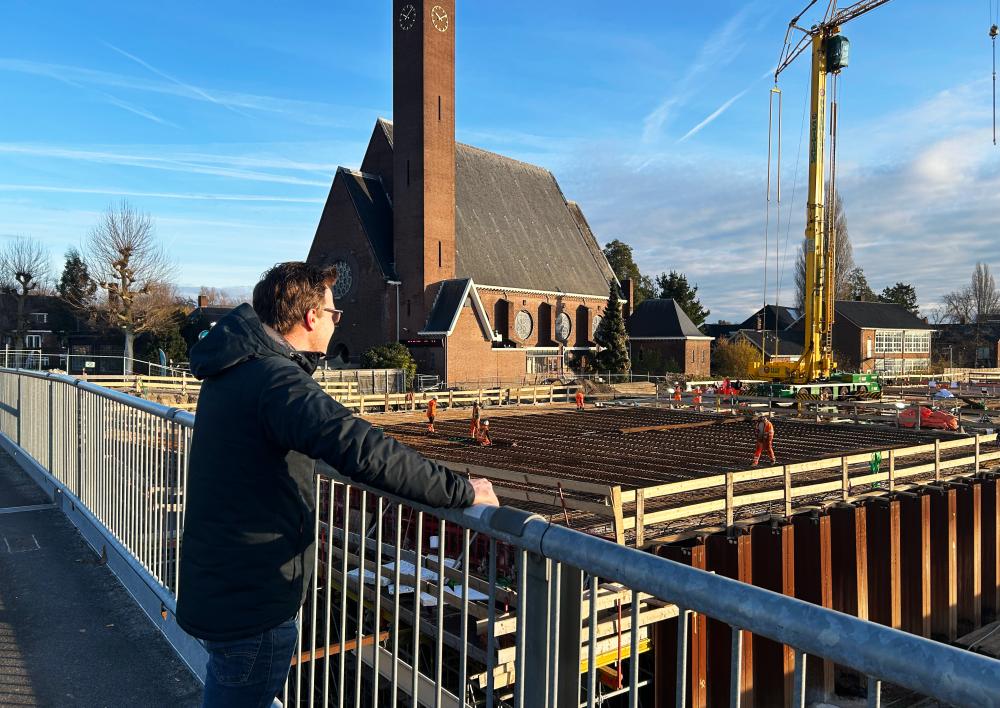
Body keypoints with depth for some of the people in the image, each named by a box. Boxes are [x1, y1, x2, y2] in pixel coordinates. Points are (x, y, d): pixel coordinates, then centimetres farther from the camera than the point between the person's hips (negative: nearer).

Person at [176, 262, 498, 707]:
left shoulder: (233, 366, 5)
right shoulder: (276, 378, -27)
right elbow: (363, 450, -39)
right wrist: (461, 491, -32)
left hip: (214, 583, 10)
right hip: (253, 603, -10)